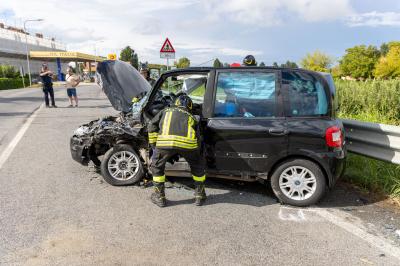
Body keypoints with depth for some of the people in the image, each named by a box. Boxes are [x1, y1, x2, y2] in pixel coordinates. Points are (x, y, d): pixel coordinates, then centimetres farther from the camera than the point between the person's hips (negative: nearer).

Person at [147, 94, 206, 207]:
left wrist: (153, 145, 28)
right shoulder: (191, 117, 35)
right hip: (188, 142, 1)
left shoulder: (166, 111, 33)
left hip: (165, 141, -1)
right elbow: (198, 137, 29)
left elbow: (151, 126, 21)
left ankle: (159, 197, 30)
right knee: (198, 166, 28)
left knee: (156, 167, 25)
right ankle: (200, 195, 35)